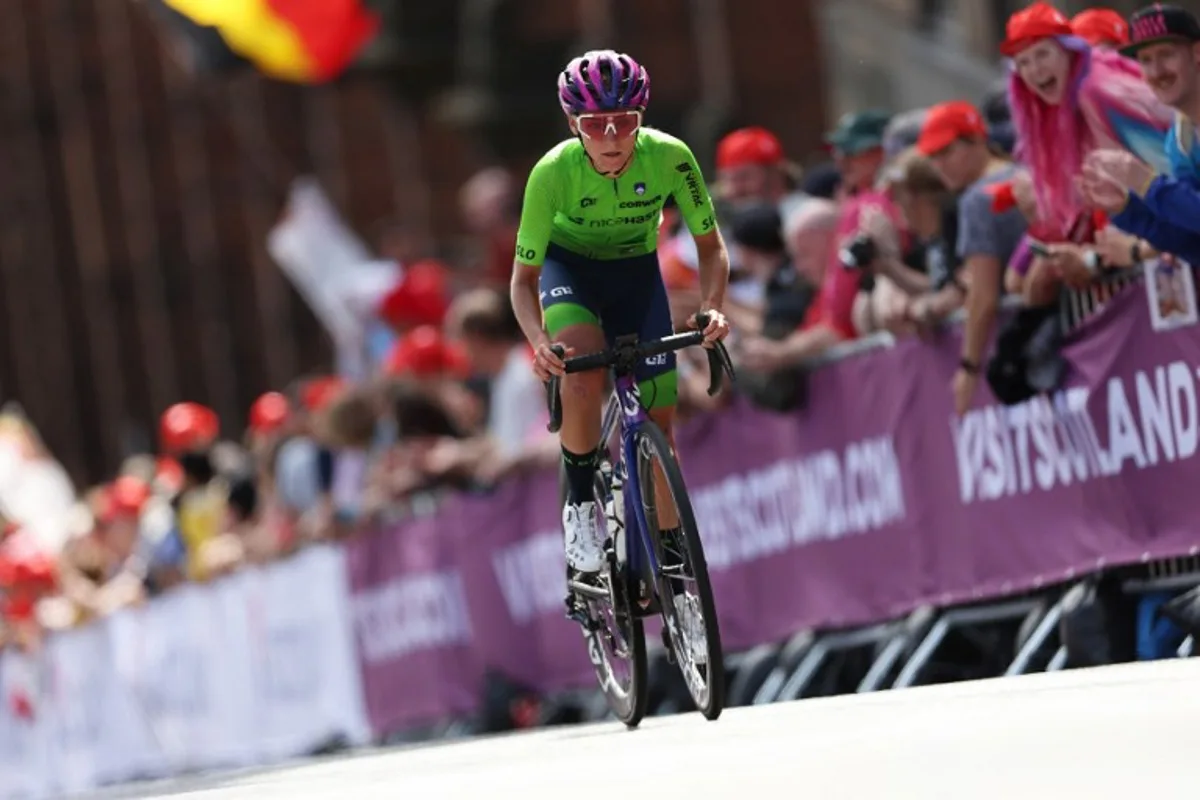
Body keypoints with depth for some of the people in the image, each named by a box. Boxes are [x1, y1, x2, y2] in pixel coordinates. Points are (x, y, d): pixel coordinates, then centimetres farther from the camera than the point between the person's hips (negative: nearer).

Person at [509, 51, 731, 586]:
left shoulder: (669, 157, -28)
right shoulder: (553, 172, -31)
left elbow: (710, 246, -14)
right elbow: (523, 278, -22)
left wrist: (712, 308, -33)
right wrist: (538, 341, -41)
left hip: (637, 273, 2)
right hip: (568, 266, -2)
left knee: (658, 422, -1)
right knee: (583, 370, -34)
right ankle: (579, 503, -13)